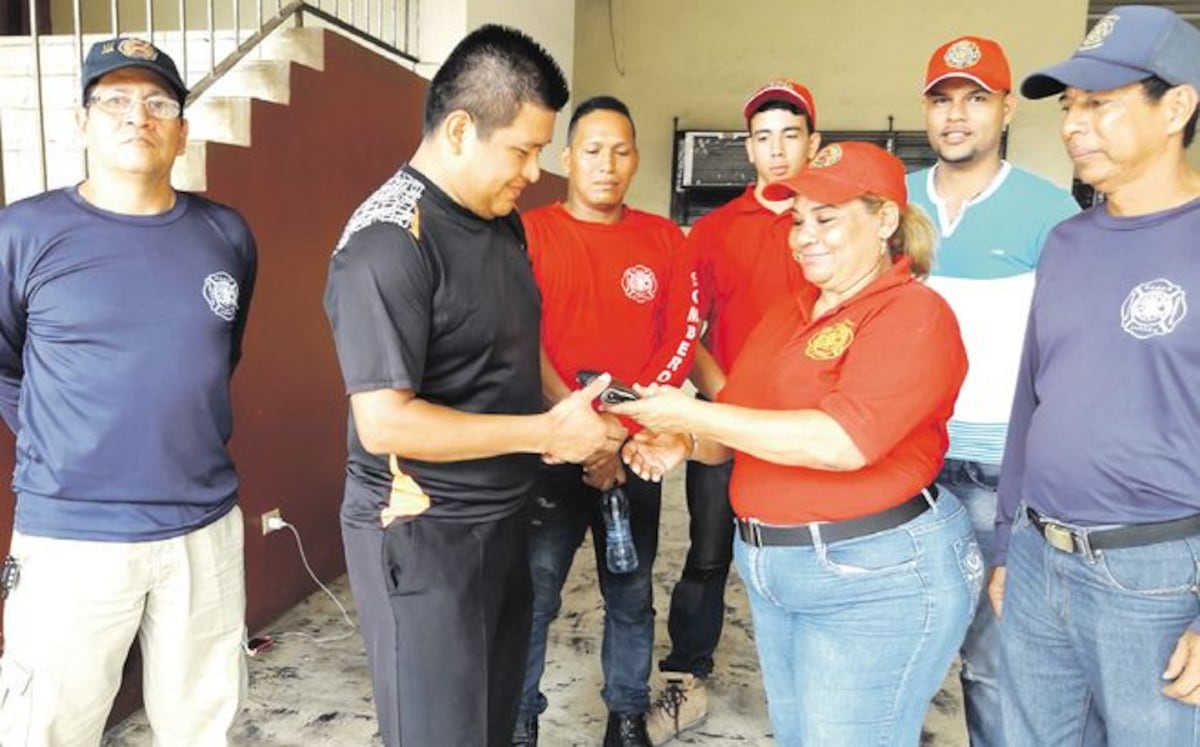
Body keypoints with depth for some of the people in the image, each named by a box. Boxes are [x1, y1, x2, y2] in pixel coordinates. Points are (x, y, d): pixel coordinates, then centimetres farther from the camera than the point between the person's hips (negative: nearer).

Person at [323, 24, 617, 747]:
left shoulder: (503, 221, 5)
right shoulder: (389, 243, -21)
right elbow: (385, 423, -26)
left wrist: (583, 424, 0)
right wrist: (549, 431, -21)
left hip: (504, 517, 8)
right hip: (421, 537, -8)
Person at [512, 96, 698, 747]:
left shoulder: (664, 239, 7)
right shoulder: (530, 233, -1)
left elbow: (681, 340, 0)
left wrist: (623, 430, -11)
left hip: (637, 451, 3)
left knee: (632, 594, 12)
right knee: (533, 595, 4)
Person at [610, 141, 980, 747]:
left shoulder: (914, 313, -15)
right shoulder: (788, 314, 11)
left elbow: (843, 441, -28)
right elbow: (740, 426, 14)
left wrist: (691, 414, -25)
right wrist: (683, 443, -9)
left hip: (878, 576, -8)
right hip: (770, 570, 8)